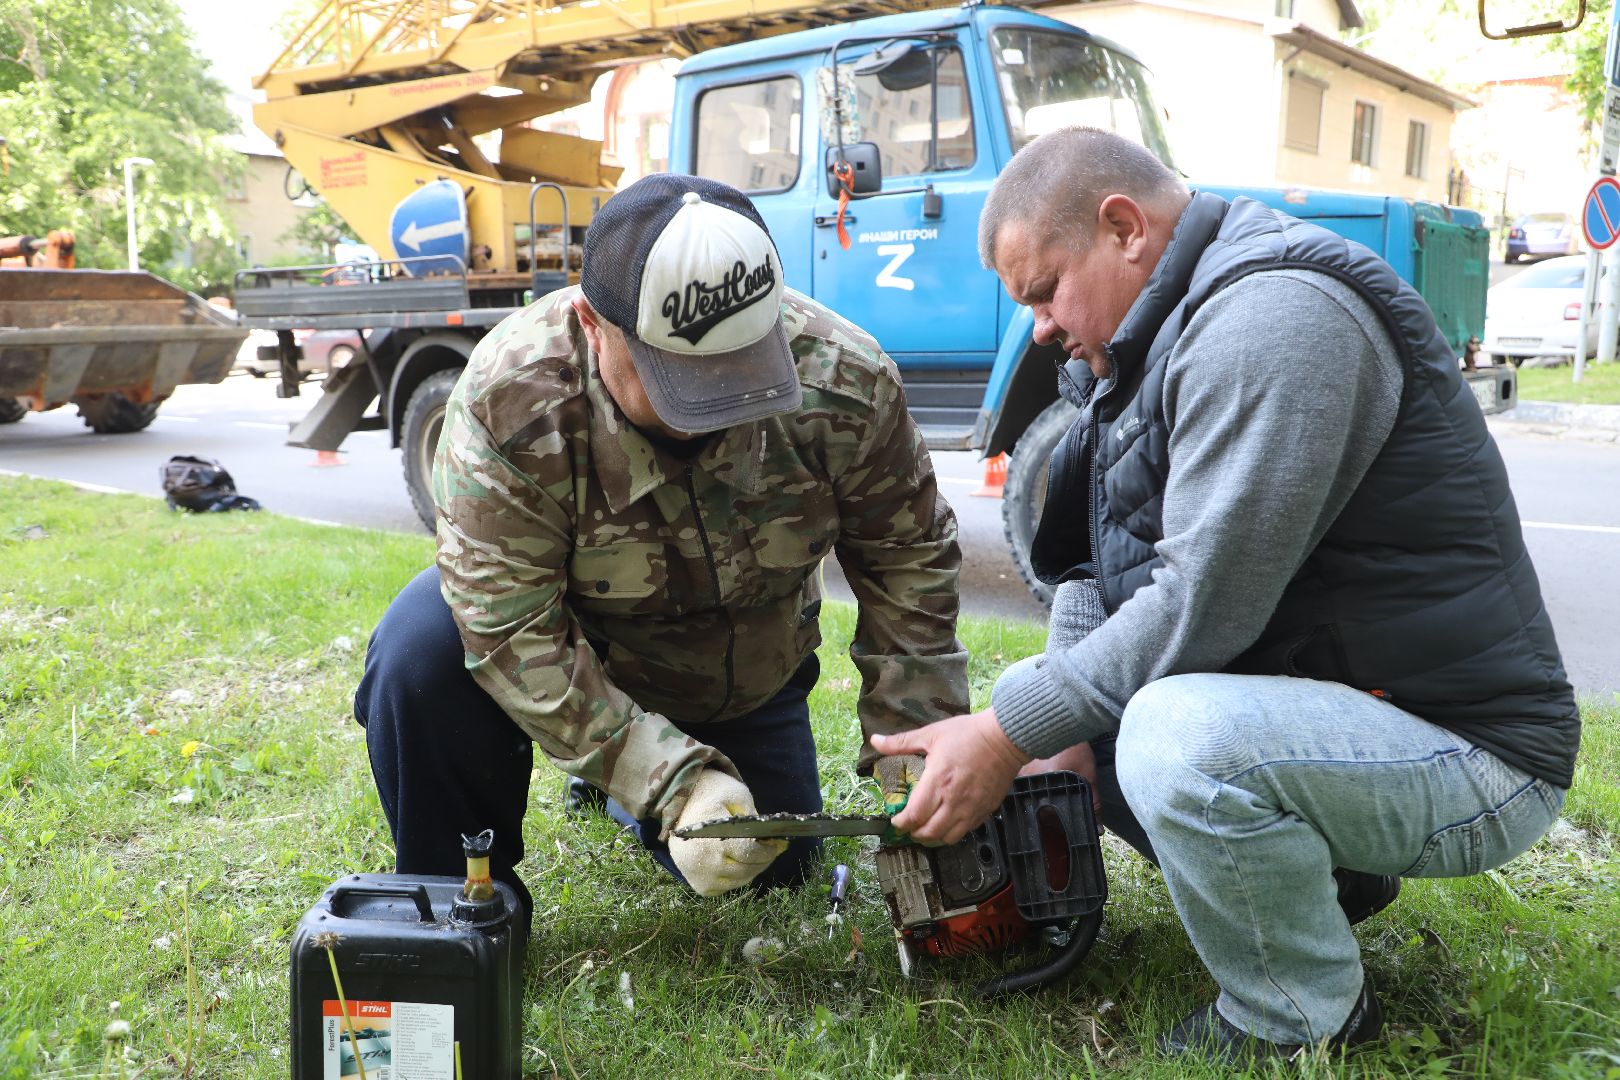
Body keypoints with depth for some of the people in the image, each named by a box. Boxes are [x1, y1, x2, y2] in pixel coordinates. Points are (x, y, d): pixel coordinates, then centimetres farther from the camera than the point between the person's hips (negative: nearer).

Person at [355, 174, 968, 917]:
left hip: (744, 674, 3)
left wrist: (917, 758, -19)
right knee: (423, 650, -33)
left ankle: (624, 780, 36)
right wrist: (676, 785, -41)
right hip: (572, 638, -2)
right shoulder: (508, 401, -36)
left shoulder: (842, 380, -29)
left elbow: (905, 557, -16)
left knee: (771, 871, 7)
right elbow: (513, 634, -35)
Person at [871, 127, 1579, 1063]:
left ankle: (1308, 1020, -8)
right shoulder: (1167, 335, 11)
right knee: (1060, 705, 10)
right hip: (1315, 700, 10)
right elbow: (1094, 566, 8)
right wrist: (1054, 738, -6)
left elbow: (1204, 603, -28)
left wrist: (1009, 736, -20)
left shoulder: (1274, 313, -21)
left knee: (1179, 735, -36)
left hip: (1464, 751, -10)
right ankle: (1326, 873, 14)